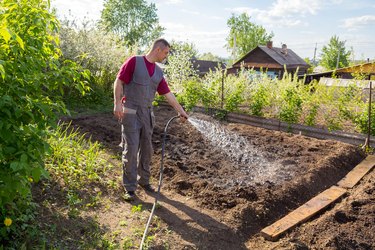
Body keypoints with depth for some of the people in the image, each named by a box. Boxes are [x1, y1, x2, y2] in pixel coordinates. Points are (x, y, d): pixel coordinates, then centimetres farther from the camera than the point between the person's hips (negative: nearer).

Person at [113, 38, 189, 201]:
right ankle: (130, 188, 3)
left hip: (147, 113, 6)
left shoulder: (158, 72, 13)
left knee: (146, 149, 10)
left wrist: (181, 111, 17)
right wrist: (117, 103, -17)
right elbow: (118, 82, -8)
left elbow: (168, 94, 16)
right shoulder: (134, 61, -4)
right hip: (130, 112, -6)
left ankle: (144, 180, 26)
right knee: (131, 149, -7)